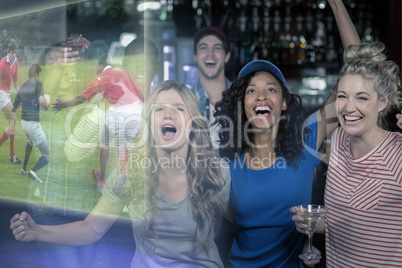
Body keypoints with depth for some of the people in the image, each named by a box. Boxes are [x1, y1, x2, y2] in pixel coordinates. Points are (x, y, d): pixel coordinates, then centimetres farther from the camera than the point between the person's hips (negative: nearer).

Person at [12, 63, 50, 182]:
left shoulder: (22, 87, 10)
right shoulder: (38, 83, -8)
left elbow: (13, 109, 17)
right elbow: (42, 102, -25)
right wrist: (48, 102, -3)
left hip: (24, 122, 7)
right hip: (34, 124, -7)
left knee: (30, 141, 40)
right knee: (46, 156, 0)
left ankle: (24, 168, 40)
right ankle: (33, 171, -25)